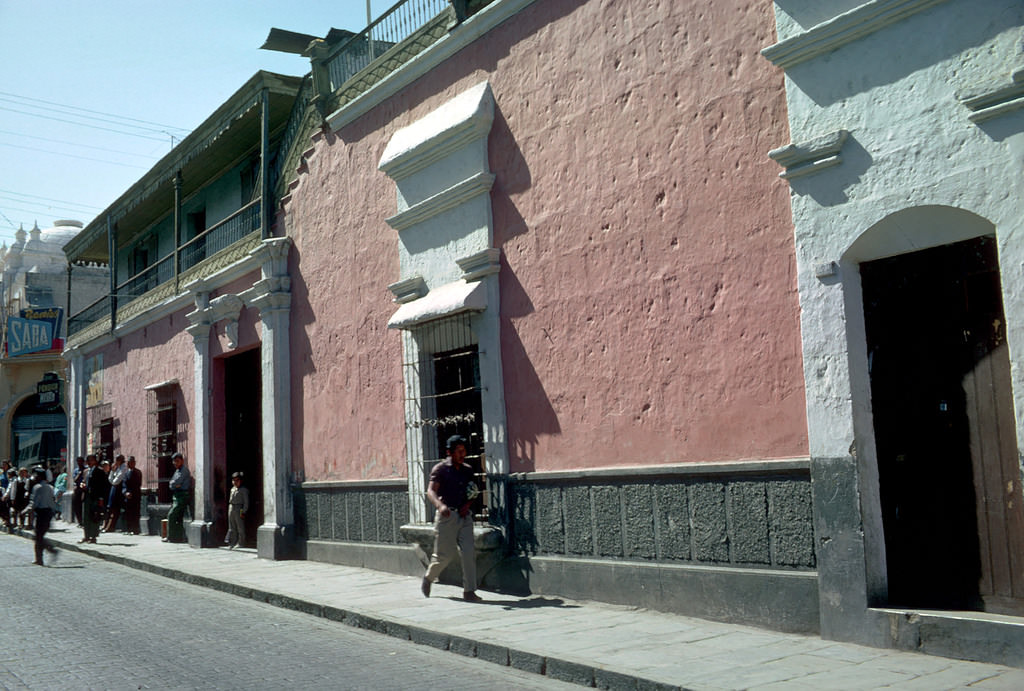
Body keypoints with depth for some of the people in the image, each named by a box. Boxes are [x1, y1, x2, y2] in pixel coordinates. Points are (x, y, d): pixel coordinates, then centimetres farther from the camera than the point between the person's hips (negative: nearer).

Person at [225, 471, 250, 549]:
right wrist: (229, 510, 12)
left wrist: (243, 512, -13)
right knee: (232, 528, 8)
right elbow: (231, 500, 19)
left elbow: (246, 502, -7)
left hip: (239, 509, -7)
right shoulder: (232, 489, 16)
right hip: (231, 508, 7)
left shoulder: (244, 490, -4)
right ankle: (232, 543, 12)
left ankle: (241, 543, 4)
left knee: (240, 527, -2)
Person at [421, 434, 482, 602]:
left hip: (464, 515, 4)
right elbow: (431, 491, -15)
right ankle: (428, 577, 29)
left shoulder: (467, 470, 12)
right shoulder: (441, 469, -4)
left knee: (469, 552, -5)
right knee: (445, 554, 1)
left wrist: (467, 504, 1)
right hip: (447, 515, -4)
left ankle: (469, 591, -1)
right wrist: (440, 505, -35)